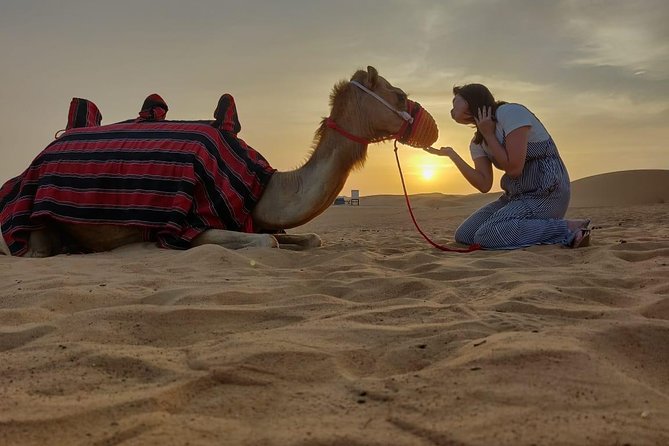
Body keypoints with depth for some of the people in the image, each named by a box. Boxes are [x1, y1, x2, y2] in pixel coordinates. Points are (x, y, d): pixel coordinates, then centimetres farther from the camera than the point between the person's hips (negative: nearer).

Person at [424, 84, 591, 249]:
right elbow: (484, 185, -2)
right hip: (517, 196, 9)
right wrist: (451, 153, -3)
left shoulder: (510, 112, -12)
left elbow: (514, 169, -21)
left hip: (547, 193, -8)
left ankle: (569, 228, -18)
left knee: (486, 236, -27)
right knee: (464, 235, -2)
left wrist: (488, 134, -11)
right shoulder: (477, 142, 12)